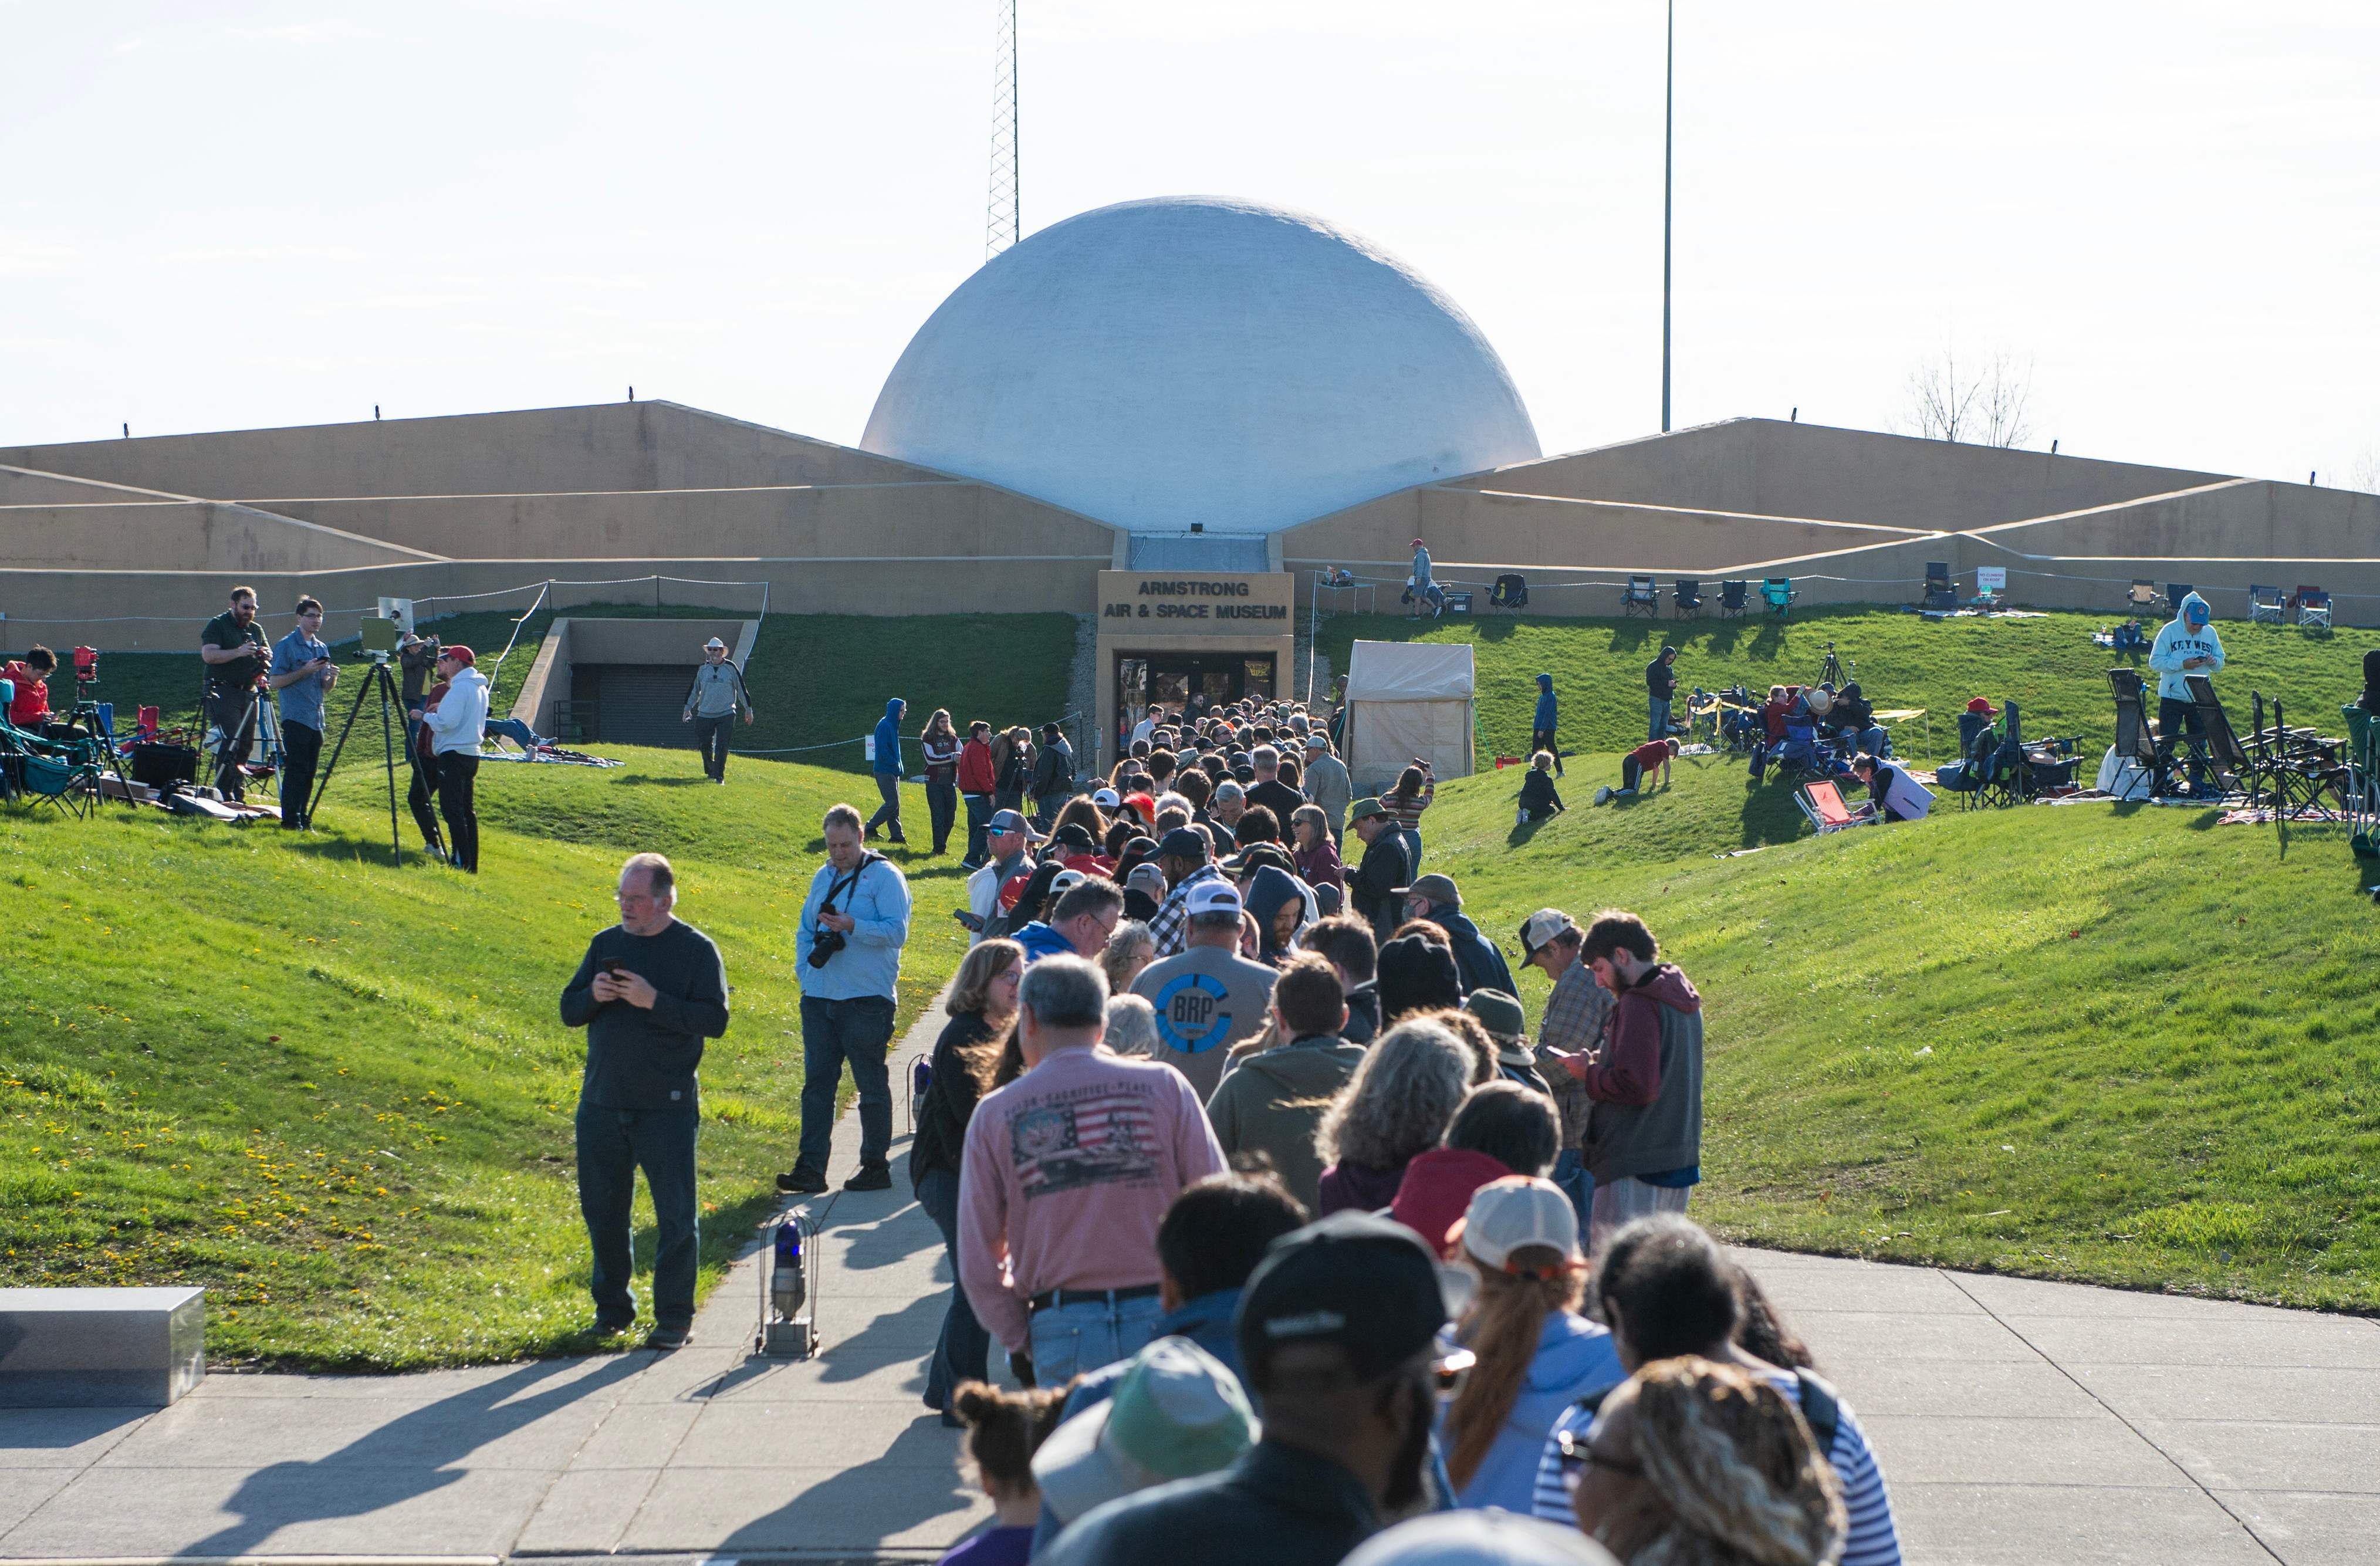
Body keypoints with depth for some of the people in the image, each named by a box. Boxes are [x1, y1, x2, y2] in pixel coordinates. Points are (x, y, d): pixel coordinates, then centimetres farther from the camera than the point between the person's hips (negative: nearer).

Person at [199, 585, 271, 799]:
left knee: (246, 745, 5)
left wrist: (266, 655, -6)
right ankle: (224, 795, -14)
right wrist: (238, 652, -24)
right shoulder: (218, 625, -3)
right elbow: (208, 655, -16)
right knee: (230, 742, -15)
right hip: (223, 692, -7)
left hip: (248, 692, 7)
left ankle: (238, 794, 11)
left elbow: (270, 661, 17)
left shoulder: (257, 630, 17)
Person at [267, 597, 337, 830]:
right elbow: (275, 681, -9)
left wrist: (332, 677, -3)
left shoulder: (321, 648, 16)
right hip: (295, 717, -7)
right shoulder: (286, 646, -4)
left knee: (309, 772, 8)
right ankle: (290, 820, -9)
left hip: (316, 719, 7)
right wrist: (304, 671, -17)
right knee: (295, 770, -10)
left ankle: (302, 818, 13)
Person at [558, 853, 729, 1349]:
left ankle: (674, 1318, 7)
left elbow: (715, 1020, -12)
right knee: (602, 1210, 12)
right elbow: (569, 1011, 13)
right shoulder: (606, 944, 10)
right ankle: (612, 1307, 26)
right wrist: (592, 996, -9)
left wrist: (655, 1002, -21)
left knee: (674, 1215, -1)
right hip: (601, 1104, 5)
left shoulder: (696, 950, -4)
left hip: (666, 1108, -5)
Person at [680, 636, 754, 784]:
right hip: (705, 715, 3)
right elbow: (695, 690, 17)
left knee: (722, 747, -8)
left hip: (726, 715, -3)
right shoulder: (702, 669, 6)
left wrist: (748, 709, 5)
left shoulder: (731, 668, -1)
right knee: (705, 746, 4)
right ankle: (710, 771, 25)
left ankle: (719, 776, -1)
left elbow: (741, 689, 4)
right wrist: (688, 708, 16)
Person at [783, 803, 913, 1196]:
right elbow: (805, 931, 24)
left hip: (866, 1001, -6)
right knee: (817, 1083, 4)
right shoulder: (823, 878, 16)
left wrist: (851, 926, -25)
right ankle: (810, 1168, 4)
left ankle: (875, 1165, 11)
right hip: (819, 1000, 6)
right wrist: (804, 969, 8)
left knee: (872, 1085, 3)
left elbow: (897, 932, -14)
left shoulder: (884, 876, -5)